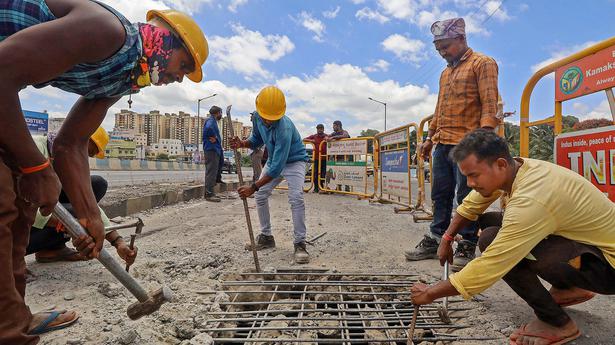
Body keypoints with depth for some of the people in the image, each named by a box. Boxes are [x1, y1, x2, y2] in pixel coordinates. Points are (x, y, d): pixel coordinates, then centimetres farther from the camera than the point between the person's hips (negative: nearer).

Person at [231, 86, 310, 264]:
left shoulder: (284, 128, -39)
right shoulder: (257, 116, -16)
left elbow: (277, 167, -40)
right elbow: (257, 139, 2)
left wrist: (253, 187, -39)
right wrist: (242, 143, -21)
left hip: (294, 160, -7)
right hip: (274, 159, 7)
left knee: (296, 198, -24)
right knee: (260, 195, 3)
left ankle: (300, 244, -13)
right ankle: (266, 237, 17)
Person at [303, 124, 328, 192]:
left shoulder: (326, 136, 8)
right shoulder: (314, 136, 11)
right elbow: (304, 139, 11)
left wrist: (327, 138, -18)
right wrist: (310, 140, -6)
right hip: (316, 158, 1)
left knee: (323, 173, 0)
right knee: (315, 173, 2)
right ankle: (316, 188, 11)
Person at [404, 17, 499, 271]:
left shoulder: (482, 64, 0)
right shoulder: (446, 73, 23)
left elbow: (489, 104, -10)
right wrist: (429, 137, 21)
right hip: (442, 144, 7)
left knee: (467, 197, -2)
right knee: (440, 195, 10)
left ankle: (467, 246, 7)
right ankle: (435, 240, 18)